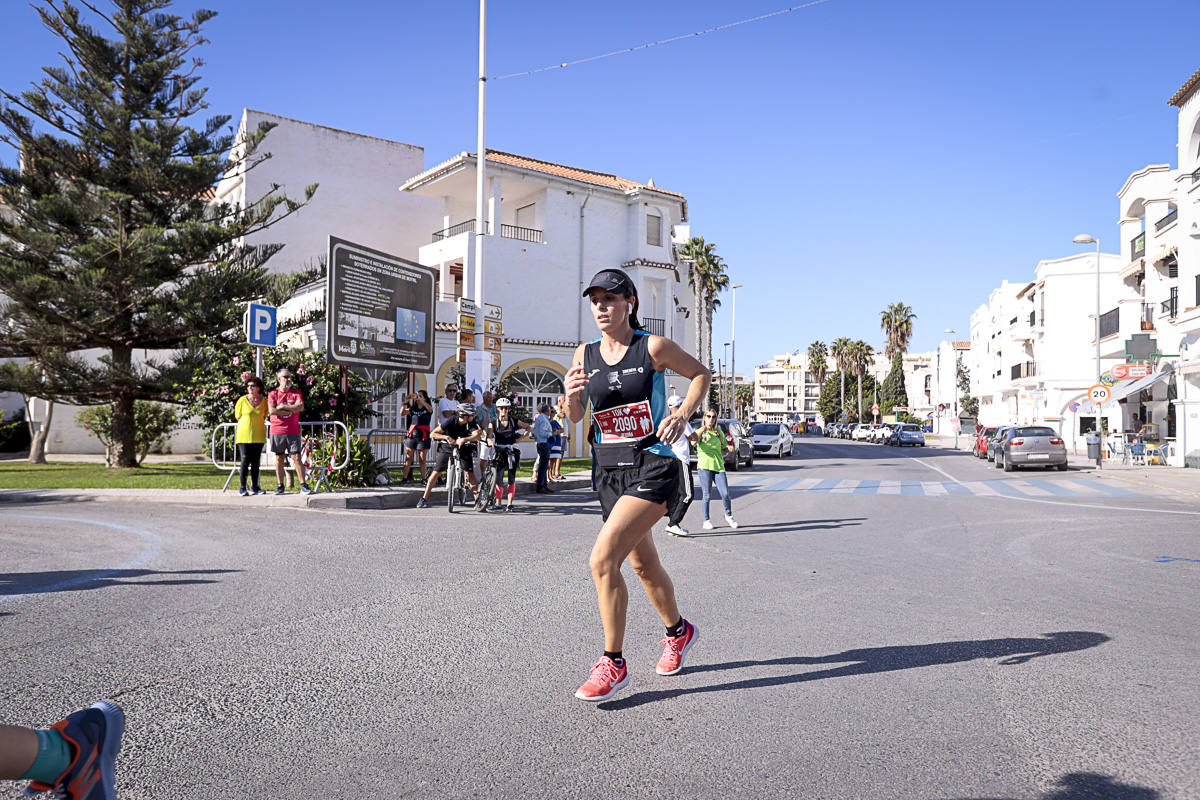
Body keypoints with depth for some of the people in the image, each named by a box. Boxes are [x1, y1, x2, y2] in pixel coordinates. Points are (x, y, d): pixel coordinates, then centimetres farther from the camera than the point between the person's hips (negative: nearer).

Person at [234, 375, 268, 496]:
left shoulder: (264, 401, 3)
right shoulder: (242, 400, -3)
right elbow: (237, 416, 9)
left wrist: (256, 423, 11)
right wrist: (248, 423, 10)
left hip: (258, 436, 2)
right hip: (244, 435, -2)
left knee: (256, 462, 5)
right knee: (245, 461, -6)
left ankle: (254, 487, 12)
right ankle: (243, 487, 0)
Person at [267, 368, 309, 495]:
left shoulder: (296, 392, 7)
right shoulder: (273, 393, 5)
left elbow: (300, 407, -8)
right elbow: (272, 411, -10)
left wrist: (283, 406, -8)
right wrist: (291, 410, -8)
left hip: (293, 431, 0)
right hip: (277, 431, 0)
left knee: (296, 458, -3)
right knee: (279, 458, 5)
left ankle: (303, 485, -2)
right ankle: (281, 486, 13)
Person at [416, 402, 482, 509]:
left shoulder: (472, 424, -19)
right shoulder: (451, 422, -24)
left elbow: (477, 435, -38)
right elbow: (432, 434, -23)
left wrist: (464, 439, -52)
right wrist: (446, 437, -38)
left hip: (463, 448, 1)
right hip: (447, 447, -1)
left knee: (469, 471, -14)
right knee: (436, 472, -5)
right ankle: (424, 499, 4)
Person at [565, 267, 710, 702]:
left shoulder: (653, 347, -7)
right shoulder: (584, 354, 5)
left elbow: (701, 373, 7)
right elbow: (575, 417, 8)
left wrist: (682, 414, -8)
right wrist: (571, 395, -14)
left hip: (653, 467, -6)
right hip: (610, 471, 6)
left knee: (602, 559, -19)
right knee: (643, 565, 18)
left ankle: (613, 664, -5)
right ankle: (678, 631, 44)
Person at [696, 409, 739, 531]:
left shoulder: (720, 433, 17)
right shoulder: (700, 432, 7)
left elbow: (724, 448, 24)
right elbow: (694, 442, -15)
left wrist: (730, 448, 5)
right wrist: (702, 429, -18)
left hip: (719, 466, 3)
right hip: (705, 466, -3)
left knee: (725, 494, -4)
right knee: (706, 495, -1)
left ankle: (728, 516, 19)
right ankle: (706, 520, 10)